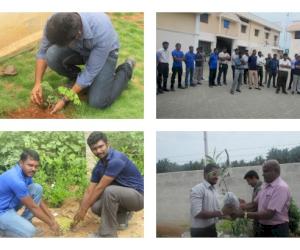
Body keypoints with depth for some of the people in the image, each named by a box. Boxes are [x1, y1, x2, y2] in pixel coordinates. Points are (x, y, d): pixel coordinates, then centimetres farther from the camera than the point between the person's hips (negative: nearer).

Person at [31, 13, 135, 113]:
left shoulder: (102, 32, -41)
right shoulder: (56, 22, -30)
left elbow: (90, 72, -29)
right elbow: (43, 52, -12)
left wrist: (65, 100, -25)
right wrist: (37, 83, -22)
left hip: (105, 52, -3)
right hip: (79, 50, 4)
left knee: (97, 102, -18)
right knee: (52, 56, -27)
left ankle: (126, 70, 9)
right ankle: (76, 77, 6)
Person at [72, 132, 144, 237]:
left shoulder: (116, 160, -27)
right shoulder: (99, 167, 1)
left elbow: (100, 188, -24)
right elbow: (89, 191, 4)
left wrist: (84, 209, -16)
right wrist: (80, 211, 1)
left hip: (137, 196, -8)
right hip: (122, 195, 8)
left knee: (109, 191, -34)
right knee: (96, 207, -9)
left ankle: (108, 234, -19)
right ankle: (123, 216, 14)